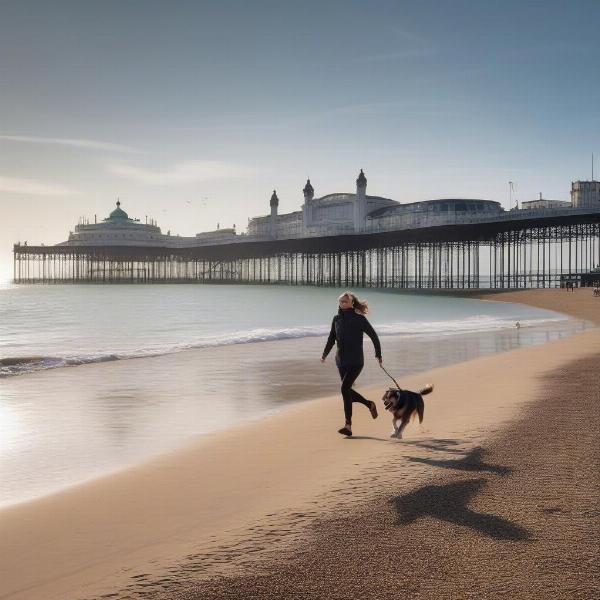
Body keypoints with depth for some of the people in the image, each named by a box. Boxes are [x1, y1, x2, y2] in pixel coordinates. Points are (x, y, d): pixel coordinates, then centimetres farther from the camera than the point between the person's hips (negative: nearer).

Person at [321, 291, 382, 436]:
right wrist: (325, 354, 11)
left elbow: (373, 336, 0)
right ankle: (370, 404, 38)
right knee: (347, 390, 11)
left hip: (355, 361, -6)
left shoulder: (359, 319, -9)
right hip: (341, 360, 7)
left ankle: (348, 425, -16)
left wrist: (378, 354, 4)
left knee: (345, 388, -19)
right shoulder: (337, 319, 6)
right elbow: (332, 338, 18)